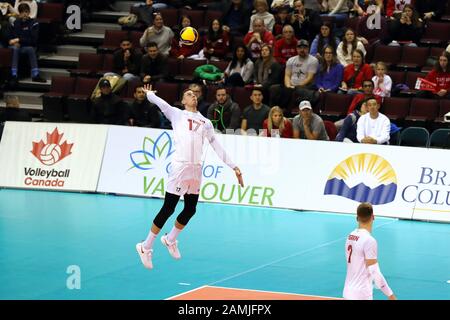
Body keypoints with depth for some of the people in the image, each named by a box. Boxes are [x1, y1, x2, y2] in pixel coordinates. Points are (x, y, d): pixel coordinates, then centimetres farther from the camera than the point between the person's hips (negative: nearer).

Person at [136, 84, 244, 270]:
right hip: (180, 166, -5)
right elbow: (159, 102, -1)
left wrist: (233, 167, 18)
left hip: (196, 169, 5)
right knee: (168, 208, -6)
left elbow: (217, 146, 21)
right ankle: (146, 247, 5)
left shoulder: (206, 122, 20)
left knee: (190, 210, 8)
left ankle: (170, 240, 32)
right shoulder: (177, 114, 8)